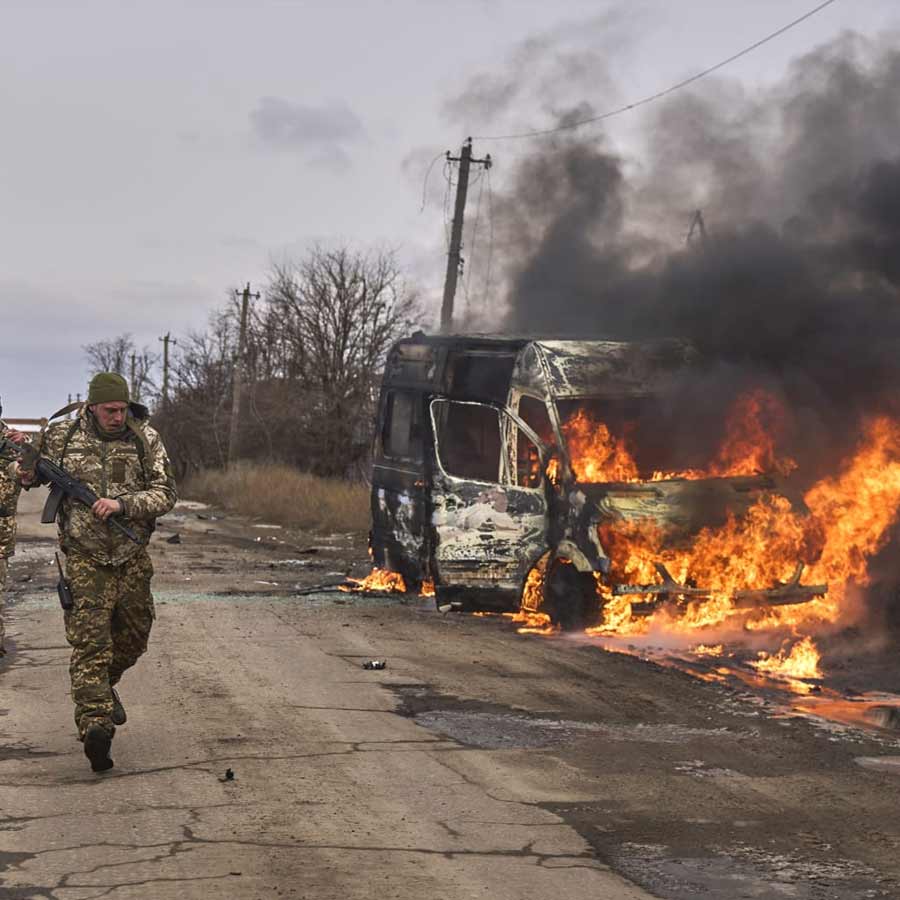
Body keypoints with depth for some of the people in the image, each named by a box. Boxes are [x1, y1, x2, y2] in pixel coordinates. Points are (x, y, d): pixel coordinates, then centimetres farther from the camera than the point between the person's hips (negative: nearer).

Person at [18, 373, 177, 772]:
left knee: (133, 637, 16)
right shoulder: (62, 435, -3)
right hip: (85, 557, -2)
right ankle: (95, 724, -23)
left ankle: (104, 685, 45)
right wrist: (28, 474, -7)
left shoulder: (145, 439, -4)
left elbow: (166, 493, -8)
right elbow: (36, 468, 17)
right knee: (90, 640, -14)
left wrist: (122, 504, -21)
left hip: (132, 557, 3)